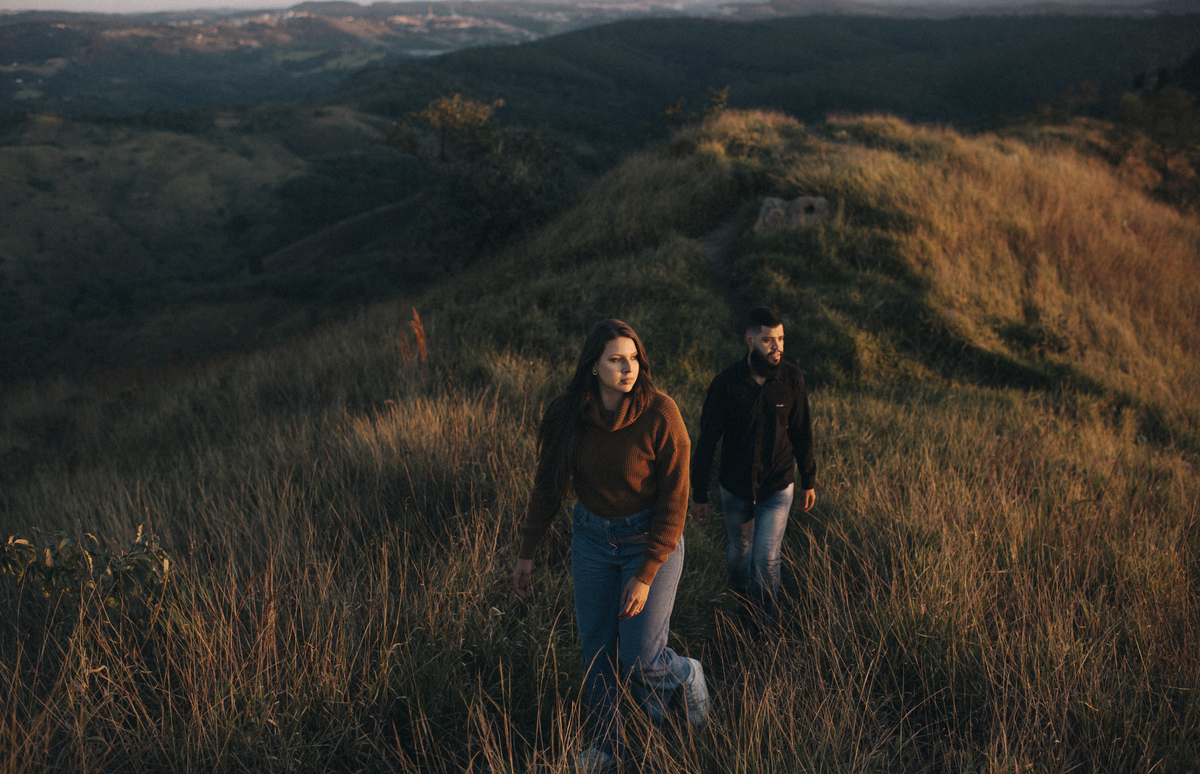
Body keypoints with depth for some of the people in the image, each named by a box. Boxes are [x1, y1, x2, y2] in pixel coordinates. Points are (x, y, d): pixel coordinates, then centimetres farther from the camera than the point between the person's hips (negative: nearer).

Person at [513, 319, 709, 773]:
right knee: (596, 650, 14)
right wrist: (526, 554, 4)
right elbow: (548, 485, 0)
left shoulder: (661, 414, -24)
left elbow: (674, 502, -19)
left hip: (651, 539, -4)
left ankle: (686, 677, 35)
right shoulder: (567, 413, -13)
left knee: (639, 659, -1)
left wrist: (645, 576, -19)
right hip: (592, 537, 4)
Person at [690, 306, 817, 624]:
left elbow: (802, 433, 1)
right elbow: (707, 441, -9)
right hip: (735, 488, 1)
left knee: (766, 559, -4)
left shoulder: (792, 378, -12)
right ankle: (739, 595, 52)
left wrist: (809, 480, 9)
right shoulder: (725, 383, -17)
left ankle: (762, 623, 20)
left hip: (777, 488, 0)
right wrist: (699, 493, -5)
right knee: (737, 551, 20)